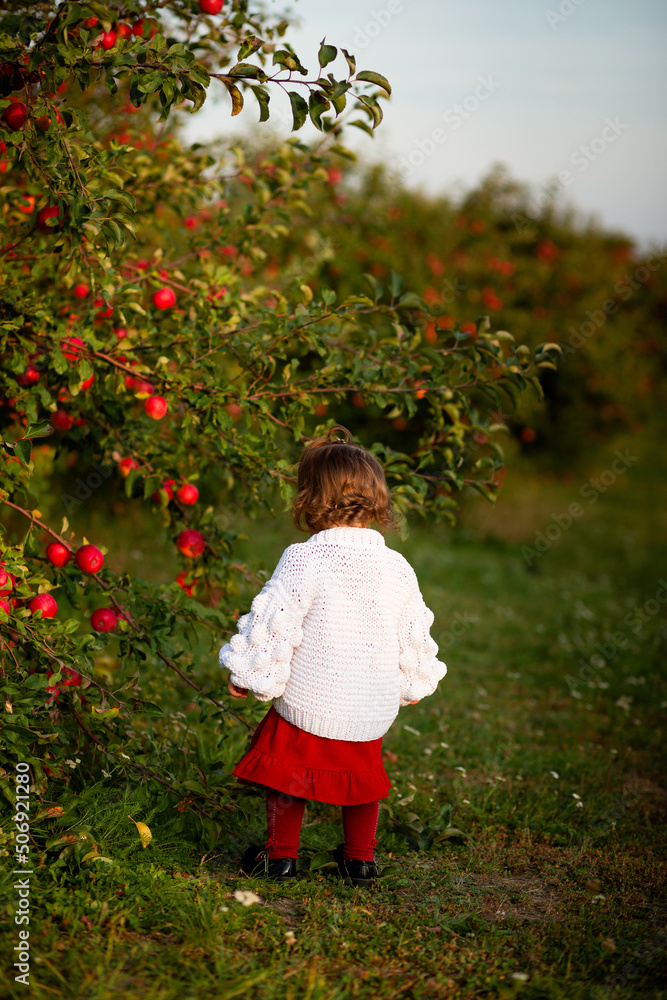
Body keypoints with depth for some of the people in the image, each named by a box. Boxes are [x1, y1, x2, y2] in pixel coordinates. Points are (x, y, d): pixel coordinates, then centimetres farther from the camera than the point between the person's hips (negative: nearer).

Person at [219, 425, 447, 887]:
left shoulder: (302, 560, -17)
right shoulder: (398, 567, -2)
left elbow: (274, 623, -15)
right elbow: (413, 636, 9)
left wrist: (247, 675, -1)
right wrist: (412, 684, 26)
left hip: (307, 705, -4)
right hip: (373, 709, 4)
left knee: (288, 776, 15)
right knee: (362, 776, 22)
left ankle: (281, 854, 24)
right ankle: (360, 859, 31)